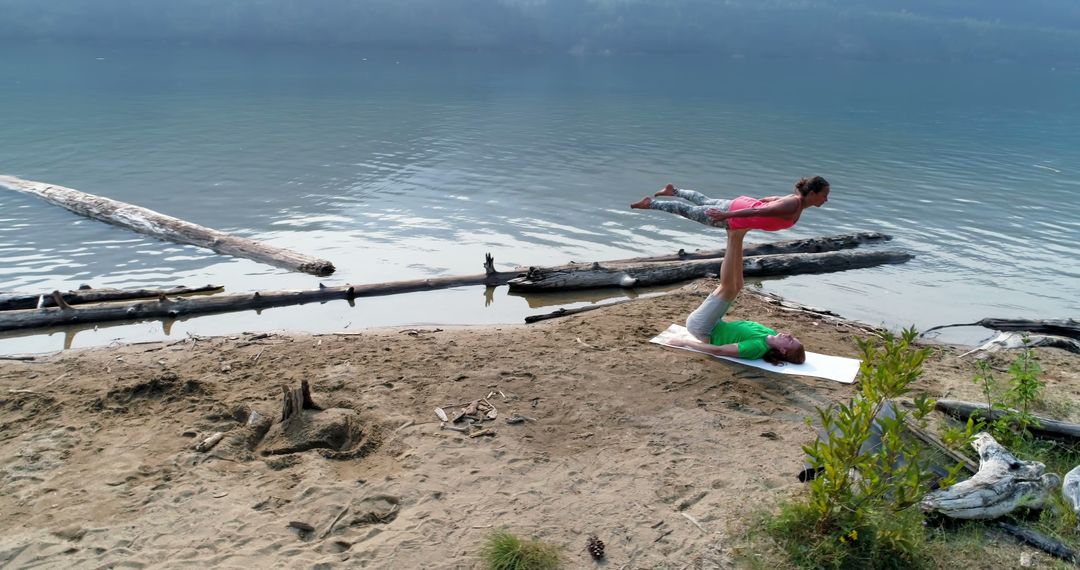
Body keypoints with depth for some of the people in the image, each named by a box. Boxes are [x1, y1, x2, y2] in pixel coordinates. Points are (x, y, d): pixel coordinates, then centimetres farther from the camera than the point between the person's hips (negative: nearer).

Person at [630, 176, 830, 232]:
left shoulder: (795, 199, -2)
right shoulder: (792, 206, -32)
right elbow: (757, 211, -34)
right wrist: (725, 216, -34)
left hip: (743, 204, 8)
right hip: (735, 216, -8)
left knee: (704, 201, 33)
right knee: (689, 211, 9)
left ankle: (673, 191, 53)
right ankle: (649, 204, 24)